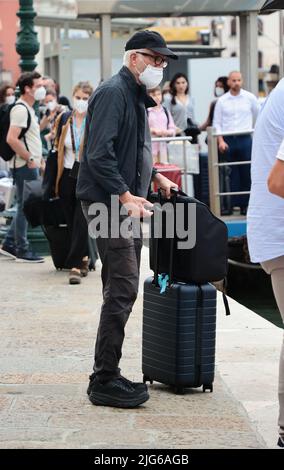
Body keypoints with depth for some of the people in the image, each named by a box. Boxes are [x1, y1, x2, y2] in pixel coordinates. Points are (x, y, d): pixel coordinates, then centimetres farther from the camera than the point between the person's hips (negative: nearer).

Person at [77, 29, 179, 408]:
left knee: (122, 292, 12)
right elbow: (99, 153, -22)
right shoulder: (113, 92, -13)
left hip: (127, 205, 11)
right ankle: (104, 381, -6)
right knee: (122, 291, -12)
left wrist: (155, 177, 23)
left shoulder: (136, 96, 19)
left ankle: (108, 376, 19)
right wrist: (125, 195, -24)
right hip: (109, 204, -11)